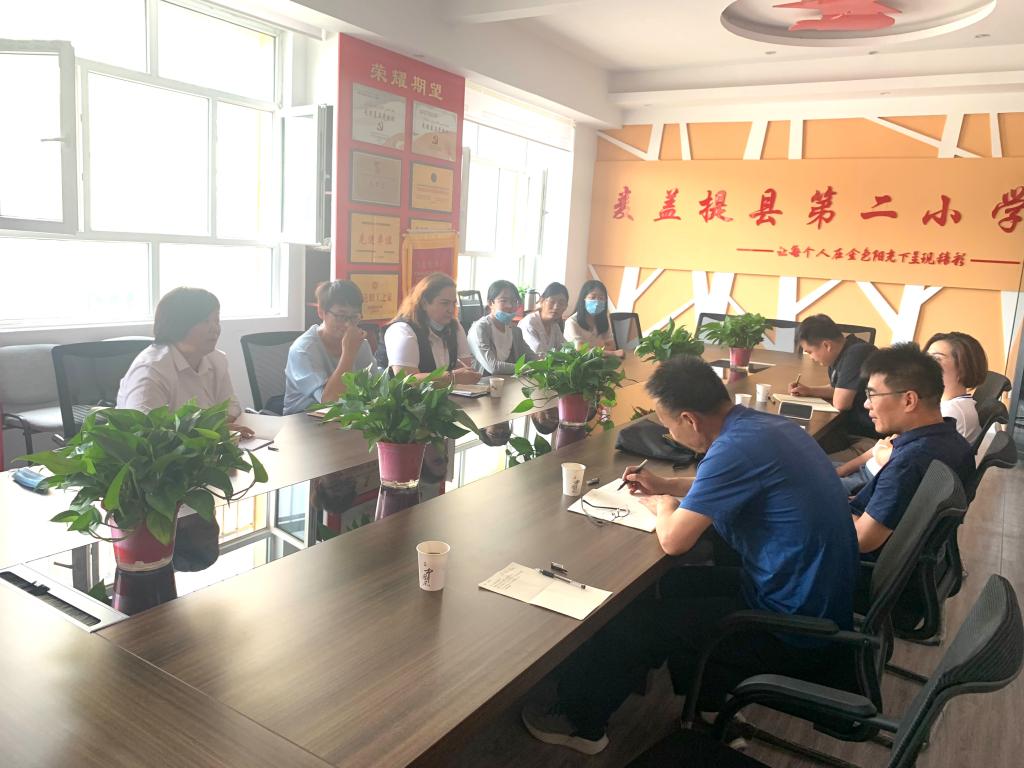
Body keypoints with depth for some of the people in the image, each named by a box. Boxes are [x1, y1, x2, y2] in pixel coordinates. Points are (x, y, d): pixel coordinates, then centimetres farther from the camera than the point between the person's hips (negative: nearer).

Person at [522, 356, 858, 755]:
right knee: (670, 586, 18)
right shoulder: (765, 423, 1)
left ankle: (580, 723, 21)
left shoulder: (737, 447, -28)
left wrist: (664, 505, -2)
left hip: (797, 633, -9)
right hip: (818, 601, 9)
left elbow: (673, 539, -24)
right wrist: (666, 485, 14)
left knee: (636, 622, 0)